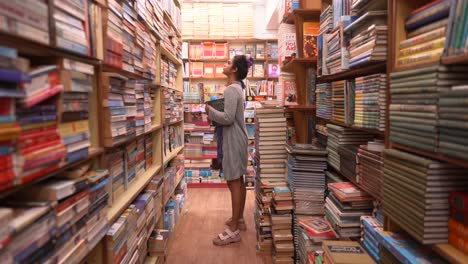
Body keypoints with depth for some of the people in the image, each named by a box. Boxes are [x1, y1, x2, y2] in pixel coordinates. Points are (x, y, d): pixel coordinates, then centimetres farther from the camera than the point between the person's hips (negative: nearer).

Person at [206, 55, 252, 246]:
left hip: (233, 140, -10)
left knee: (233, 182, -6)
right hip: (238, 138, 10)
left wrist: (210, 111, -10)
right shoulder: (237, 87, 15)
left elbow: (228, 118, -24)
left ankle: (233, 230, 1)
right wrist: (214, 112, 11)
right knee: (239, 181, 16)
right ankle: (239, 219, 29)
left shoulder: (231, 89, -17)